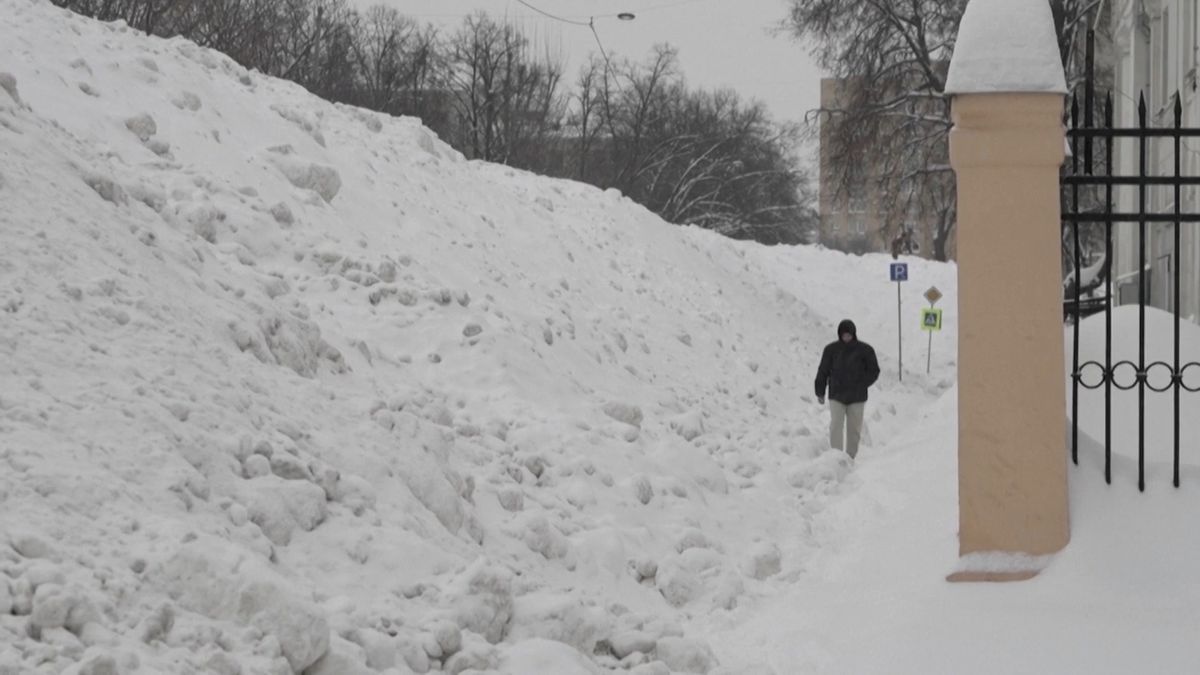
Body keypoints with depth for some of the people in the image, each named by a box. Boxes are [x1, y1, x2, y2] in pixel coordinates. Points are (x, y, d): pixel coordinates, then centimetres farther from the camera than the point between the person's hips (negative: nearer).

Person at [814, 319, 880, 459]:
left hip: (857, 397, 1)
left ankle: (851, 457, 16)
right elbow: (823, 371, 8)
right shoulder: (831, 349, 2)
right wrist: (820, 392, 5)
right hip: (836, 396, -1)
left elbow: (874, 371, 6)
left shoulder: (864, 350, 0)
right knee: (835, 426, -13)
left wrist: (861, 385, -7)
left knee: (854, 429, 6)